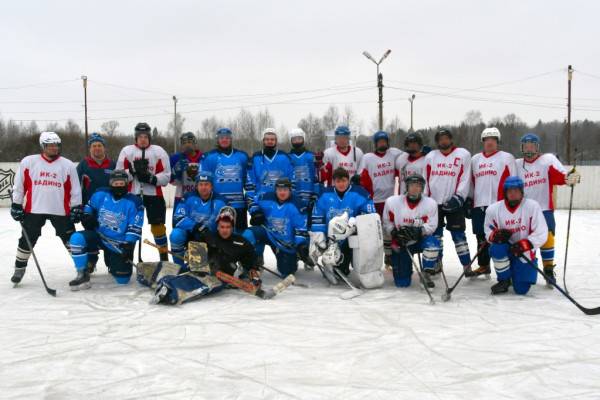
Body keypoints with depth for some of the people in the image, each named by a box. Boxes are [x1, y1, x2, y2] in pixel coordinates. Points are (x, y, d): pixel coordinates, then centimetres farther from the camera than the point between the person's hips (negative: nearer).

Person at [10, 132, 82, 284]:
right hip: (34, 209, 0)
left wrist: (76, 208, 0)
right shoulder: (28, 162, -1)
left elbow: (75, 189, 4)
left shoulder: (68, 165, 0)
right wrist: (16, 205, 2)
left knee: (71, 239, 3)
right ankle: (19, 268, 26)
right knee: (27, 240, 8)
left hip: (61, 210, 0)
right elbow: (19, 185, 4)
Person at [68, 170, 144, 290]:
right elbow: (89, 207, 16)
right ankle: (83, 275, -13)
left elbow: (135, 229, -12)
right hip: (99, 236, 2)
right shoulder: (100, 194, -4)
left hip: (119, 244, -2)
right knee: (77, 238, -28)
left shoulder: (133, 202, -12)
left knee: (123, 280, -1)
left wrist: (128, 246, -21)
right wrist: (87, 217, -5)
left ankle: (113, 265, 39)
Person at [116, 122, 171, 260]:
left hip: (153, 194, -1)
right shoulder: (126, 151, 3)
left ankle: (164, 257, 13)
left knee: (158, 226, 2)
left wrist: (151, 178, -18)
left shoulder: (159, 152, 1)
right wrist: (133, 170, -16)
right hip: (132, 194, 1)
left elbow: (166, 176, -2)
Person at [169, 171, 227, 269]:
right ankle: (178, 266, -8)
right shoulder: (189, 198, -11)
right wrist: (195, 226, -33)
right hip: (190, 234, 0)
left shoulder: (219, 202, -10)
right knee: (176, 235, -29)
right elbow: (178, 218, -18)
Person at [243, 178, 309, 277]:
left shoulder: (295, 205, -16)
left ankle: (294, 257, 39)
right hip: (268, 233, 1)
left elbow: (301, 227, -13)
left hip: (287, 243, -1)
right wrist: (255, 212, -10)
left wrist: (301, 244, -20)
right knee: (249, 235, -28)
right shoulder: (267, 199, -11)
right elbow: (254, 201, 11)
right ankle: (255, 261, -5)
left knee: (287, 272, 3)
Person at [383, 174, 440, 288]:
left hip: (421, 240, 0)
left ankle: (426, 275, -15)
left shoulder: (430, 203, -10)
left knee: (432, 242, -37)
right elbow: (387, 223, 0)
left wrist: (418, 231, -31)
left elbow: (431, 226, -13)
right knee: (402, 283, -6)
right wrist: (395, 232, -19)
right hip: (400, 244, 0)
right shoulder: (393, 201, -9)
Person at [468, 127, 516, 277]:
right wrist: (469, 200, 17)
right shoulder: (474, 159, 16)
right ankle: (483, 265, 23)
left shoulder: (507, 158, 2)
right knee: (481, 236, 10)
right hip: (479, 205, 5)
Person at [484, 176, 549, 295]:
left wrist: (523, 245, -28)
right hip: (505, 250, 1)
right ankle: (504, 280, -8)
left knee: (521, 290, -5)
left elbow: (541, 233, -15)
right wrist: (495, 235, -23)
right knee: (497, 248, -36)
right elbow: (488, 231, 2)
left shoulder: (532, 206, -14)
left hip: (524, 252, -1)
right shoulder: (493, 209, -8)